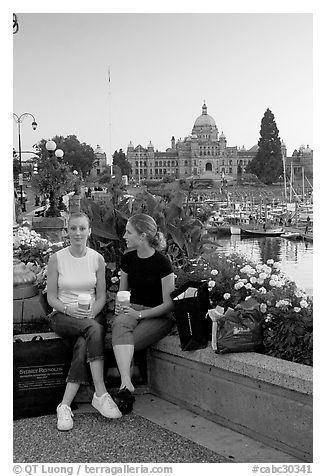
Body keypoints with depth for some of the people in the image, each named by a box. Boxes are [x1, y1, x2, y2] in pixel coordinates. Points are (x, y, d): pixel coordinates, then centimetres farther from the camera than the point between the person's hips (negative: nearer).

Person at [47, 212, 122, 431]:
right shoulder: (56, 259, -1)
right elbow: (52, 297, 0)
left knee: (84, 345, -32)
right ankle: (101, 395, -33)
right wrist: (69, 309, -18)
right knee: (96, 330, -34)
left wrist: (92, 313, -13)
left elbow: (101, 296, 6)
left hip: (90, 316, 2)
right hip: (63, 316, -2)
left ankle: (65, 406, -29)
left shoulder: (97, 259, 4)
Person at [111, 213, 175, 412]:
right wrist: (120, 306, -2)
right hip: (133, 309, 4)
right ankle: (126, 384, -45)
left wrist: (140, 314, -17)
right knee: (120, 324, -34)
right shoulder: (128, 259, 9)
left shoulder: (162, 263, -9)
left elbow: (169, 304, -9)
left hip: (158, 315, -4)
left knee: (123, 341, -30)